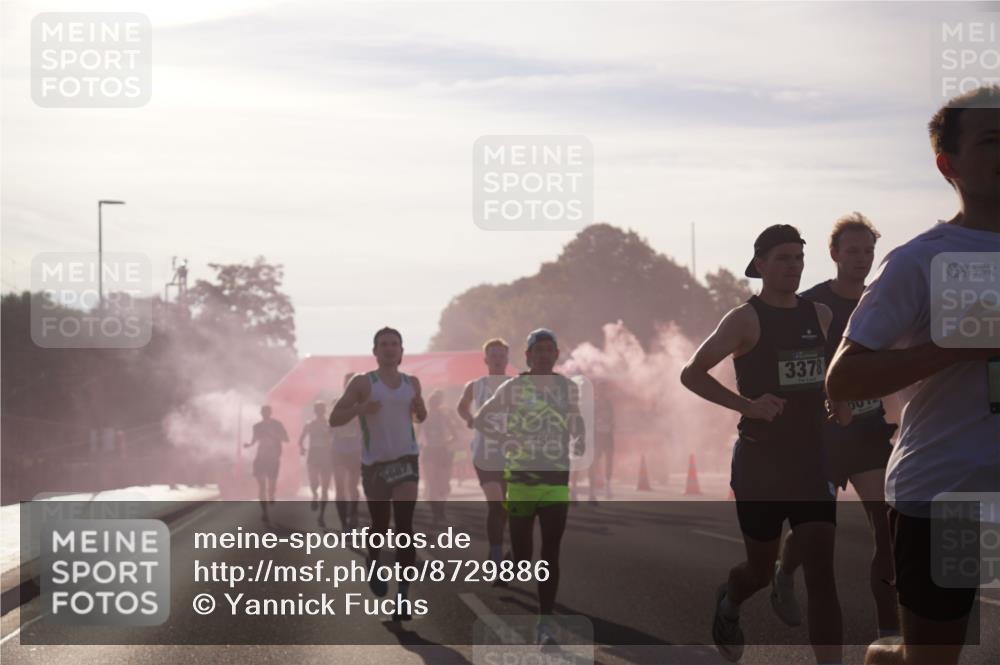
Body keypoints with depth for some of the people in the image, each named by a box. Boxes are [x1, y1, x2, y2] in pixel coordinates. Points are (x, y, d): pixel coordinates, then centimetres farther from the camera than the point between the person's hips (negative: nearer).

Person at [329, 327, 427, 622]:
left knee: (404, 524, -13)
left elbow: (420, 417, 23)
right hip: (375, 461, -1)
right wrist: (361, 409, -24)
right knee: (380, 525, 12)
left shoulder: (412, 383, 7)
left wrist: (420, 409, -1)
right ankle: (373, 564, 45)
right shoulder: (363, 383, -4)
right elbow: (334, 419, -6)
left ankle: (404, 594, -16)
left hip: (406, 458, 1)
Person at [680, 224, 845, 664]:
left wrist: (839, 405, 9)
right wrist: (747, 405, -23)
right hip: (759, 466, -4)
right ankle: (727, 602, 48)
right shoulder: (745, 319, -8)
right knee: (762, 572, 12)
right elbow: (691, 374, -13)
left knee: (821, 574, -9)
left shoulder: (820, 315, 9)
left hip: (811, 463, 4)